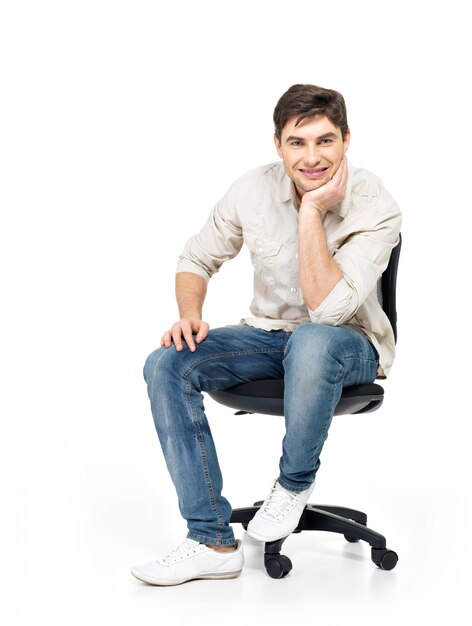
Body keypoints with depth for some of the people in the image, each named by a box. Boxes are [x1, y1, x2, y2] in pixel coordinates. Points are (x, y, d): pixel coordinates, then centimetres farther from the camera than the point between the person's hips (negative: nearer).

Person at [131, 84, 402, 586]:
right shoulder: (254, 191, -8)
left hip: (350, 344, -4)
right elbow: (197, 259, 6)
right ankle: (213, 542, -15)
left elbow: (328, 308, -30)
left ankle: (295, 483, -11)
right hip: (268, 334, 4)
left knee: (311, 342, -41)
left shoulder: (375, 207, -19)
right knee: (166, 365, -20)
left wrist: (311, 210, -28)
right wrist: (190, 314, -14)